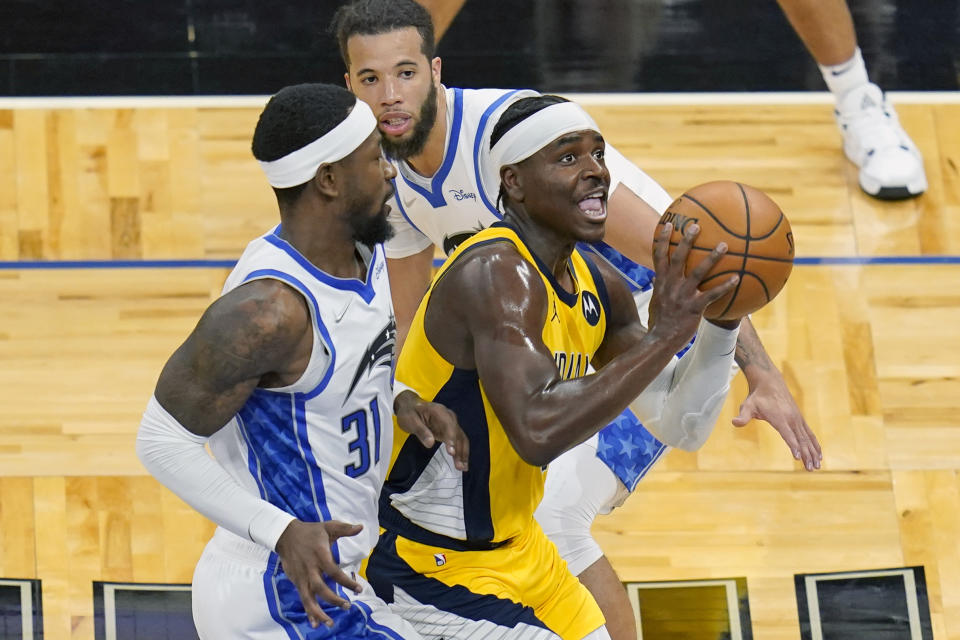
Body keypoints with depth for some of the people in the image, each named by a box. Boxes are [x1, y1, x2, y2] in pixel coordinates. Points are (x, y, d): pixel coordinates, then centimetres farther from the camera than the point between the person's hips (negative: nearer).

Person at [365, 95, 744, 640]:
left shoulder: (596, 285, 2)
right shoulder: (495, 273, -25)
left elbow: (680, 418, 8)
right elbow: (537, 431, -40)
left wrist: (721, 321, -9)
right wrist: (663, 336, -37)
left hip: (521, 551, 10)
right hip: (431, 571, -10)